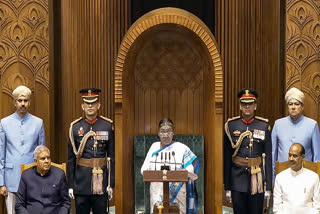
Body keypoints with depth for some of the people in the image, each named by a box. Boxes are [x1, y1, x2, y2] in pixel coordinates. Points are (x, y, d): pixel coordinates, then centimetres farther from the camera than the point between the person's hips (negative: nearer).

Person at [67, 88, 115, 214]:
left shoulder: (108, 126, 2)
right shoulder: (75, 127, 2)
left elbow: (112, 157, 2)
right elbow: (70, 158, 3)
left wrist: (111, 184, -1)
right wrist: (70, 185, 1)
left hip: (101, 181, 0)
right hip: (81, 181, 0)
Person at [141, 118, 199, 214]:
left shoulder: (181, 148, 1)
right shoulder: (154, 147, 11)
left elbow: (190, 170, -5)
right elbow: (144, 169, 10)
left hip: (177, 195, -2)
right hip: (157, 194, 3)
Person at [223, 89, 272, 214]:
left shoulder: (264, 126, 1)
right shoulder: (231, 126, 0)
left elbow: (268, 157, 1)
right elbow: (226, 158, 2)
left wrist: (268, 187, -2)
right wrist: (227, 187, 1)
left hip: (257, 179, 0)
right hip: (238, 179, 0)